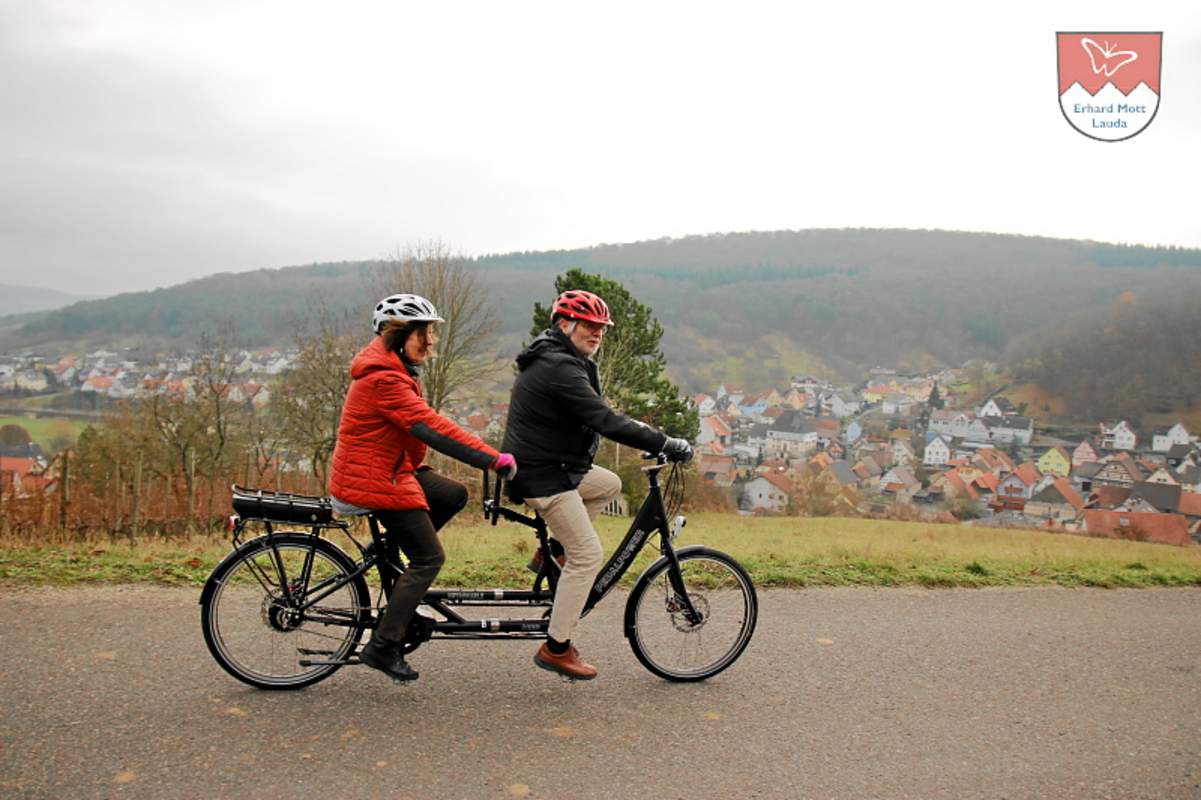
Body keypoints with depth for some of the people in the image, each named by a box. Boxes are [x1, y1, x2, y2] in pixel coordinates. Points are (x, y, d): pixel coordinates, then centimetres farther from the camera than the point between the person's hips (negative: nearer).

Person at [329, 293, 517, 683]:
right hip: (374, 479, -10)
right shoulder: (382, 378, -22)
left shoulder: (392, 370, 11)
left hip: (391, 470, 10)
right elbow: (429, 426, -29)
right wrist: (493, 458, -29)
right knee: (429, 558, -6)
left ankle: (388, 550, 12)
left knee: (454, 495, 7)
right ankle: (382, 647, 0)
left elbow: (421, 425, 15)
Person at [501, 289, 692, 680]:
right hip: (543, 475, -10)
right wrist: (665, 444, -23)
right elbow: (606, 421, -27)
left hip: (553, 463, 10)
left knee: (609, 484, 23)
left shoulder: (553, 359, 13)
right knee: (588, 555, -6)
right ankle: (556, 648, 3)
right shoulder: (560, 368, -21)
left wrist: (655, 440, 16)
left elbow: (594, 417, 19)